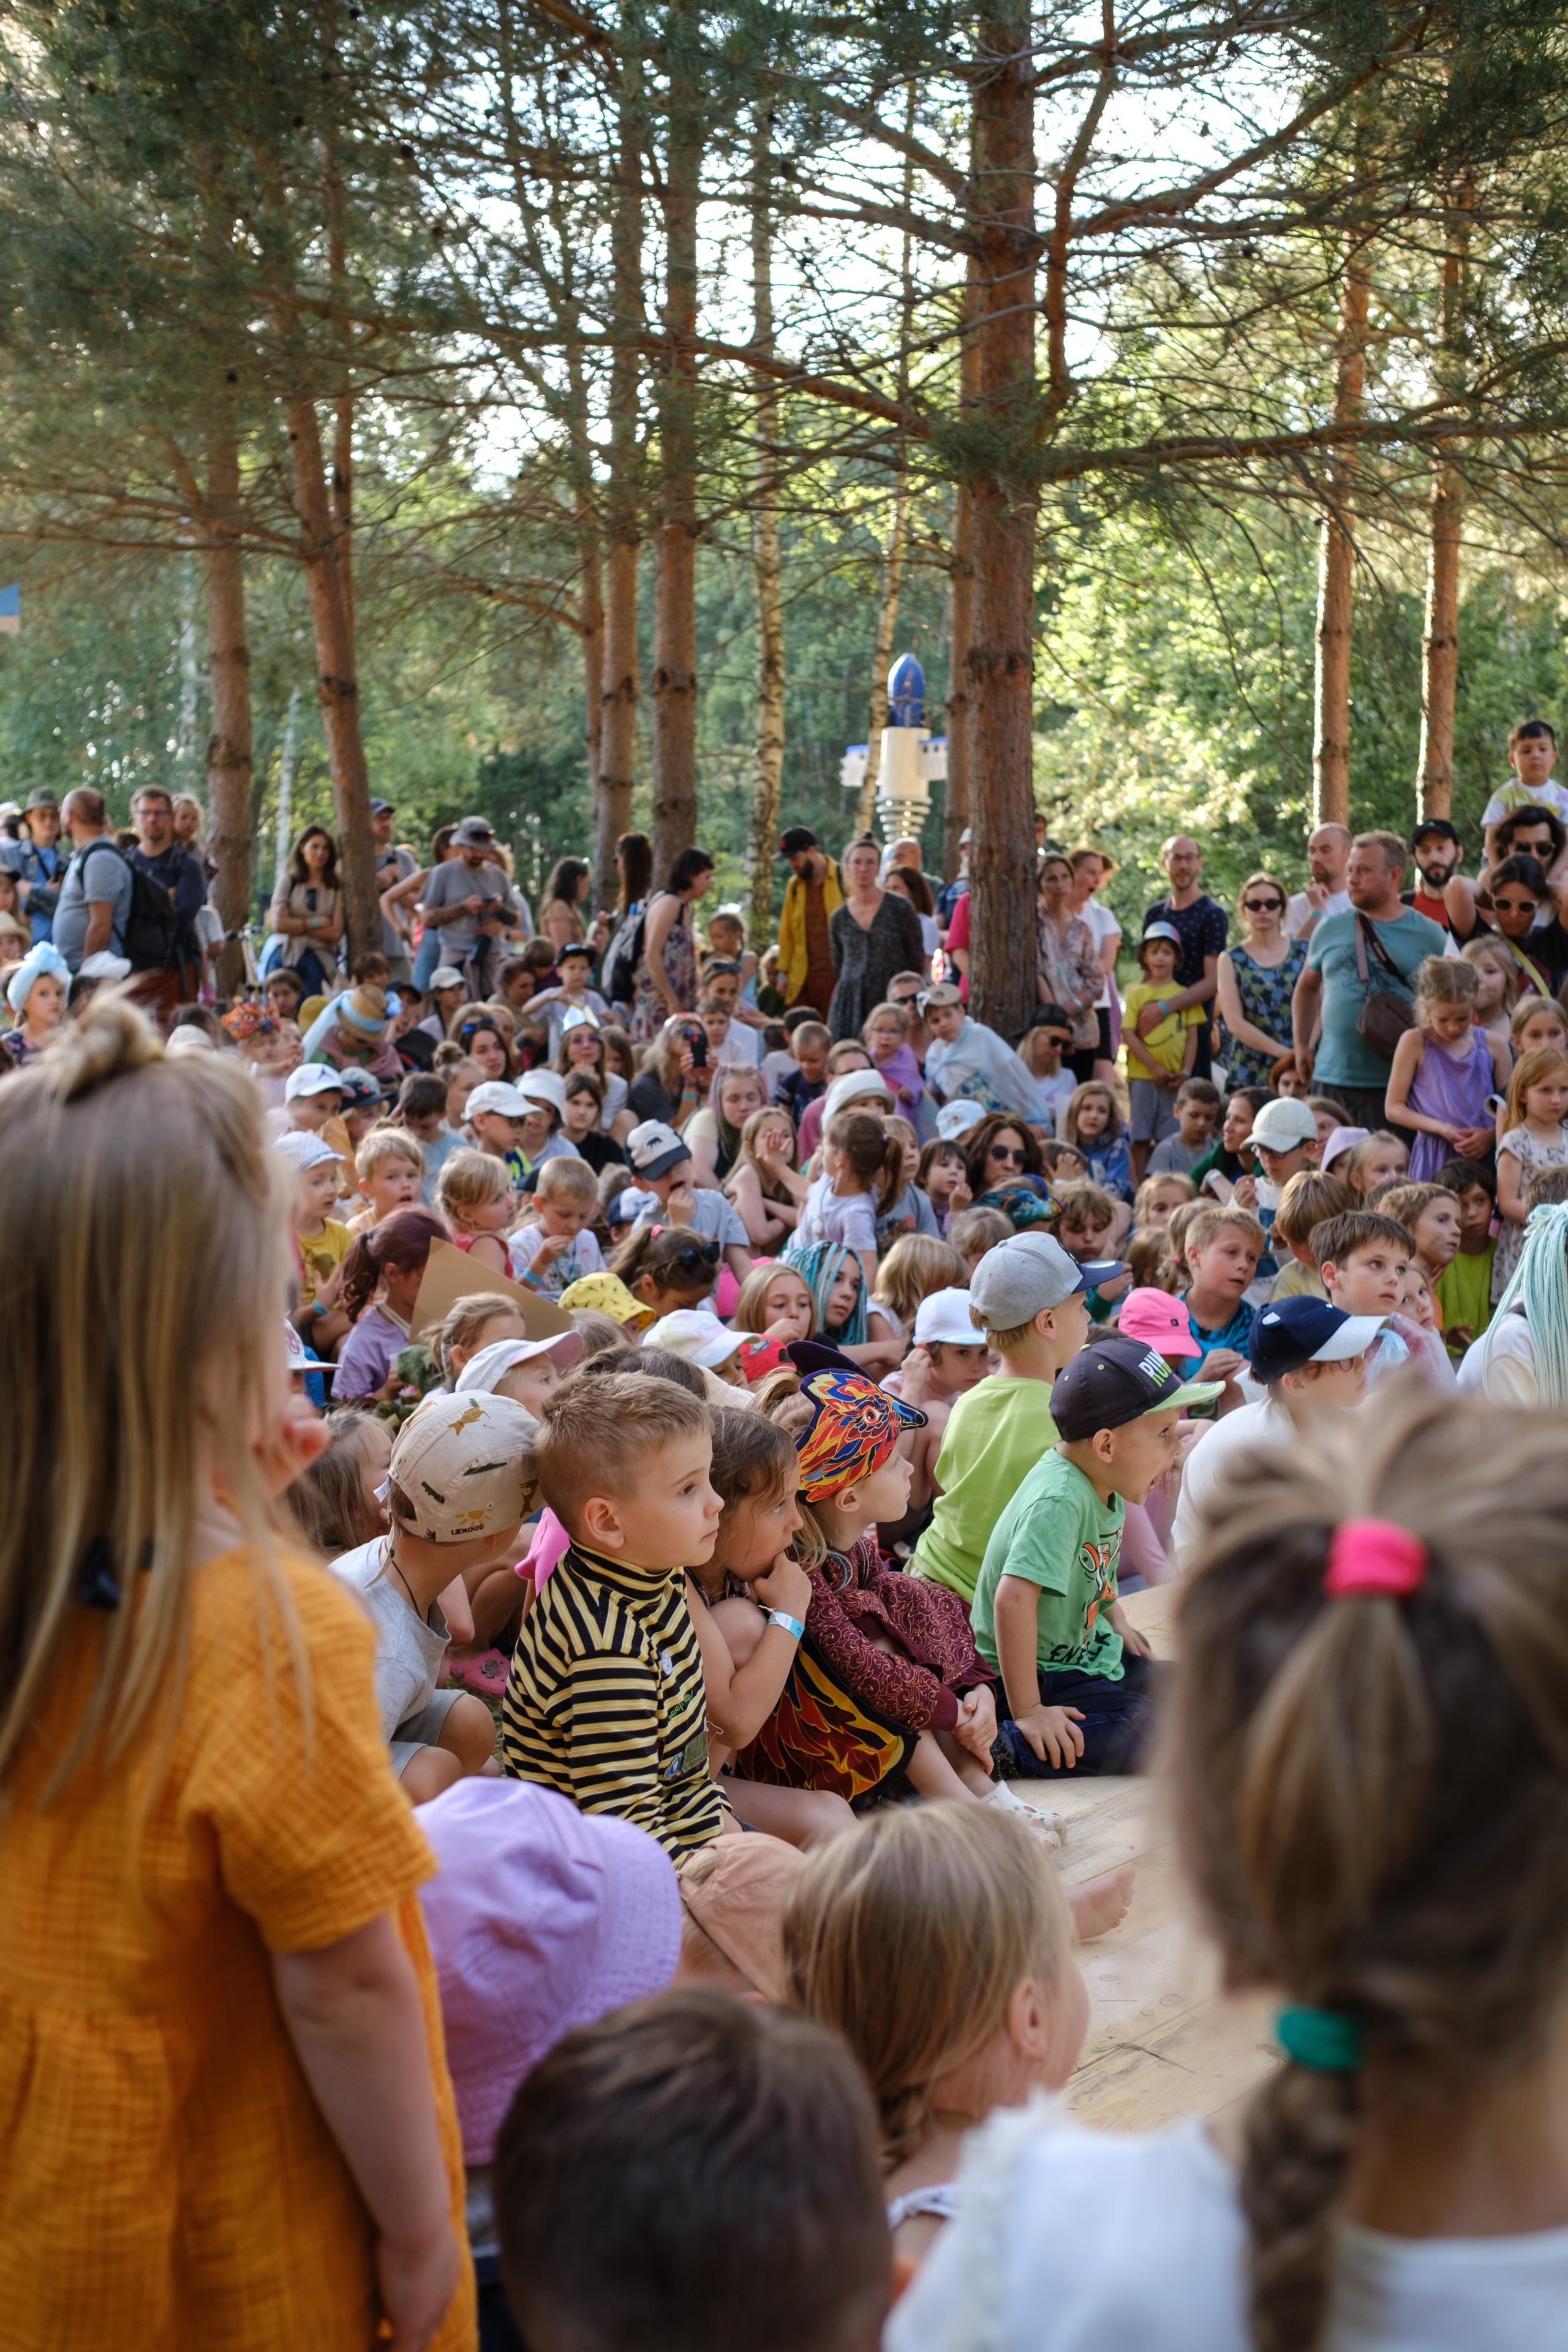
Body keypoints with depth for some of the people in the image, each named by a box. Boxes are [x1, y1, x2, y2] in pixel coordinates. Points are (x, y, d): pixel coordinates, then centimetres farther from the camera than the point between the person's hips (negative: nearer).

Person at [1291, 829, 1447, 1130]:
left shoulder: (1427, 935, 2)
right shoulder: (1330, 929, 10)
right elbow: (1307, 987, 23)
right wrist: (1301, 1044, 14)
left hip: (1394, 1083, -3)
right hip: (1330, 1079, 3)